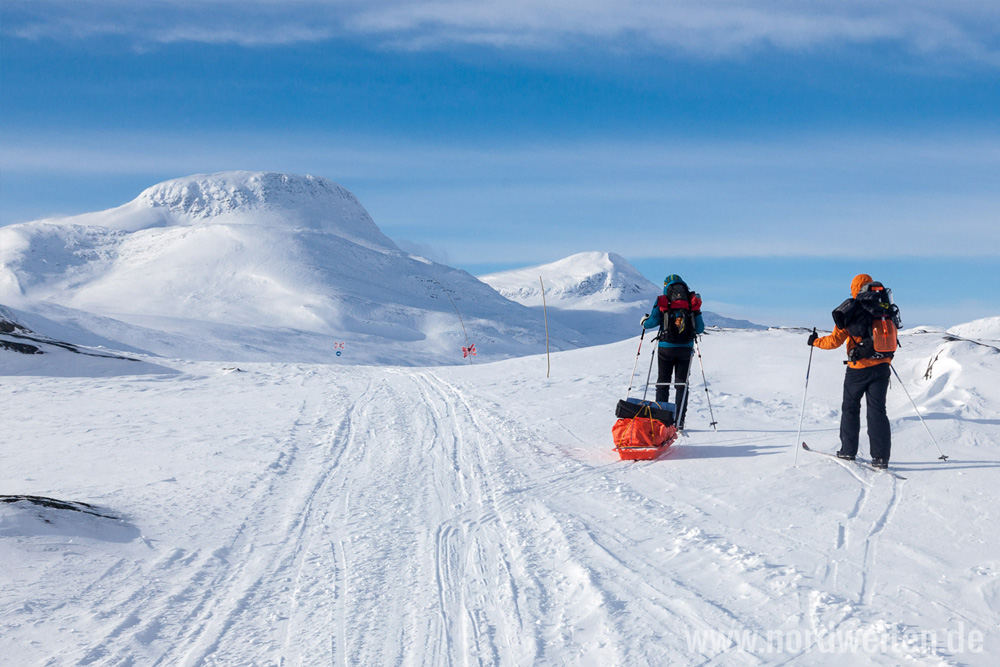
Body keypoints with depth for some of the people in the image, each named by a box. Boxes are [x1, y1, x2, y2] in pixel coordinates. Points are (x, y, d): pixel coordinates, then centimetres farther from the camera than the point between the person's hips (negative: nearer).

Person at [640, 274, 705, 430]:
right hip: (686, 347, 2)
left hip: (666, 348, -1)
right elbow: (700, 329, 2)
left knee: (663, 383, 10)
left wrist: (644, 320, 16)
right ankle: (679, 421, 4)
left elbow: (651, 323, -7)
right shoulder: (693, 302, 3)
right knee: (682, 383, 9)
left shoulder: (662, 301, -4)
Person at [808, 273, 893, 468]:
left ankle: (848, 450, 19)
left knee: (850, 408, 14)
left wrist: (815, 341, 6)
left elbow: (835, 341, -11)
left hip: (858, 370, -3)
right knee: (877, 410, 3)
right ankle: (881, 456, -3)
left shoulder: (850, 314, -10)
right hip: (882, 368, 3)